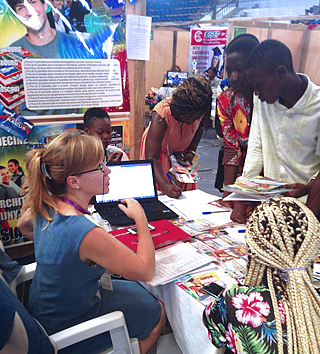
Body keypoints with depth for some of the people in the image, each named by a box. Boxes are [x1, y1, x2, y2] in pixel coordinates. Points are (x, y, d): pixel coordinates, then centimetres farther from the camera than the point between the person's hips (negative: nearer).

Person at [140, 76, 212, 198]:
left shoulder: (199, 111, -23)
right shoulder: (161, 116, -40)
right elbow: (152, 157, -43)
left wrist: (191, 150, -8)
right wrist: (165, 185, -57)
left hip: (182, 152, 4)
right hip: (159, 151, -4)